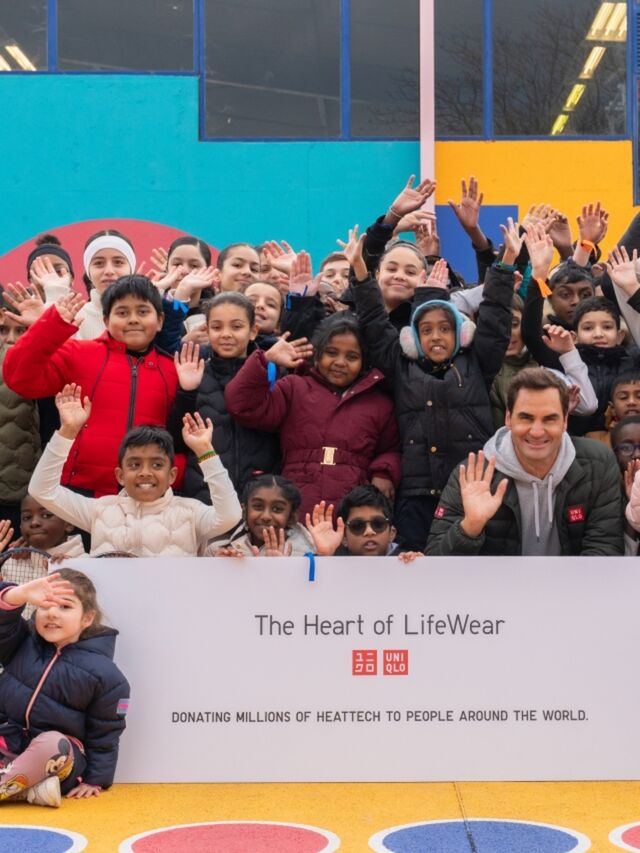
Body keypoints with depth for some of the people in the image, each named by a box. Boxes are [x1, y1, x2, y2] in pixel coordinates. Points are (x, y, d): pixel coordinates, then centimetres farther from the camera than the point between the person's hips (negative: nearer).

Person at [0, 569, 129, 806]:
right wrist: (19, 595, -33)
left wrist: (96, 780, -4)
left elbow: (104, 734, -1)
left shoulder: (104, 674, -6)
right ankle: (30, 789, -35)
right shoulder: (23, 642, 5)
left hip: (55, 759, -4)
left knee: (53, 743, -38)